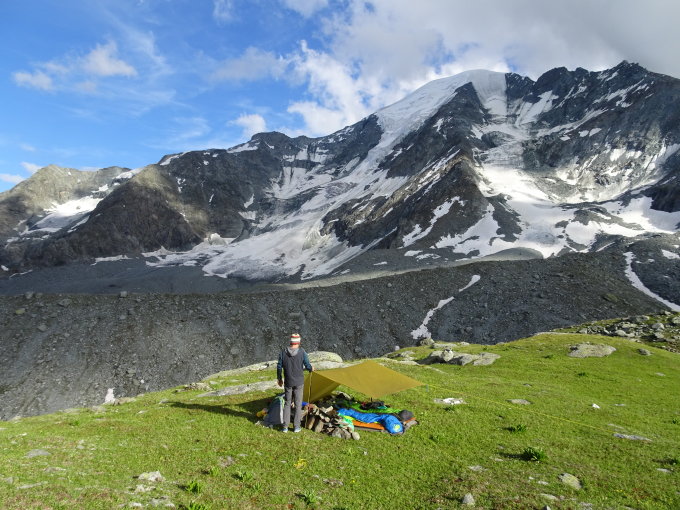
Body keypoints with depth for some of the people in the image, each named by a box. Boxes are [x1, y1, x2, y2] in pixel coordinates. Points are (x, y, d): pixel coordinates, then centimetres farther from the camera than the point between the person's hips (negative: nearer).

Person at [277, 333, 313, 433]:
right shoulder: (302, 352, -11)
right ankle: (296, 426, 11)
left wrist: (279, 379, 14)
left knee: (287, 403, 13)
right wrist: (311, 369, 14)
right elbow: (307, 366, -9)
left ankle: (285, 426, 12)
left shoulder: (283, 352, -4)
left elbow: (279, 367, 0)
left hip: (288, 383, 2)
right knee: (298, 404, 8)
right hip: (299, 382, -2)